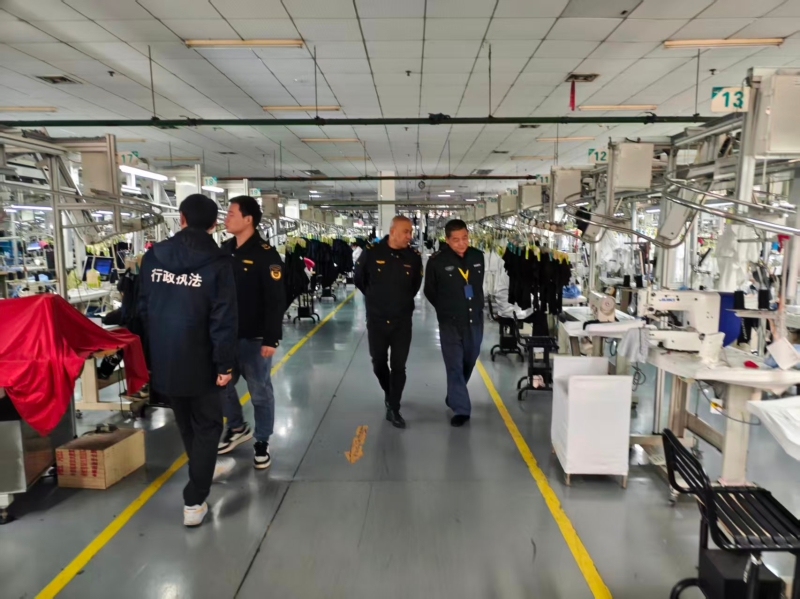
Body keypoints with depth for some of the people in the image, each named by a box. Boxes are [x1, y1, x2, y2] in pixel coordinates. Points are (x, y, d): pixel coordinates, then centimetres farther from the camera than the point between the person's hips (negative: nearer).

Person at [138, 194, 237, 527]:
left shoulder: (153, 257, 0)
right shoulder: (218, 262, -14)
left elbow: (142, 309, 6)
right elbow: (223, 319, -18)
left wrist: (149, 351, 17)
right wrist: (225, 363, -10)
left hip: (162, 359, 5)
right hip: (198, 362, -5)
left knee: (185, 422, 23)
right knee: (206, 426, 9)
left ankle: (204, 469, 46)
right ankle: (193, 503, 9)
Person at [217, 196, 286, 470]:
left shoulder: (266, 254, -13)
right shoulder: (224, 249, 7)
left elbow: (276, 300, -16)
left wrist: (270, 339, -18)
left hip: (254, 337, -6)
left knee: (260, 391, 6)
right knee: (222, 386, 16)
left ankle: (262, 442, 22)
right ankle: (237, 428, 39)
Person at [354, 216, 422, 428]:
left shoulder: (414, 257, -6)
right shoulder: (371, 253, -11)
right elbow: (359, 280, 7)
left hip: (402, 321, 0)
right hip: (376, 320, 0)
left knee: (399, 366, 1)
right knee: (379, 363, 13)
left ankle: (393, 409, 15)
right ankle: (388, 393, 40)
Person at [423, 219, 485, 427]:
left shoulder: (478, 256, 0)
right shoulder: (437, 261, -14)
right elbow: (430, 291, 0)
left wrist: (476, 307, 14)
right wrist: (446, 310, 6)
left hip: (475, 320, 5)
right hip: (451, 322, -5)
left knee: (469, 362, 19)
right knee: (454, 365, -2)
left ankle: (454, 396, 42)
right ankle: (461, 409, 7)